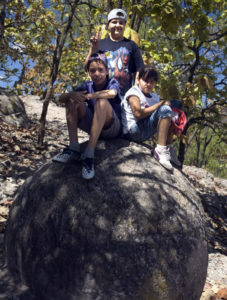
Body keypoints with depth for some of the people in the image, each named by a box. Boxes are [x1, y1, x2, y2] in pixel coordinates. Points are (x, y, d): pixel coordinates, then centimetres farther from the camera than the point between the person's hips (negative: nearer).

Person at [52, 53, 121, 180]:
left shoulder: (113, 83, -7)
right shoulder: (87, 86, 3)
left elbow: (112, 93, -34)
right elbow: (61, 98, -6)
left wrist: (87, 96, -40)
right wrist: (71, 95, -28)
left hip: (113, 127, -4)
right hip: (93, 126, 4)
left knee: (102, 101, -33)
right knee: (72, 100, -14)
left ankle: (89, 154, -40)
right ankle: (73, 149, -24)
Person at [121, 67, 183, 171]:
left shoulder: (154, 97, 16)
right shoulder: (133, 92, -6)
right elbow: (139, 114, -22)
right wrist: (161, 104, -15)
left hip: (145, 133, 8)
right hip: (132, 130, -8)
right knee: (165, 109, -21)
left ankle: (168, 148, 2)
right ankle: (161, 150, -27)